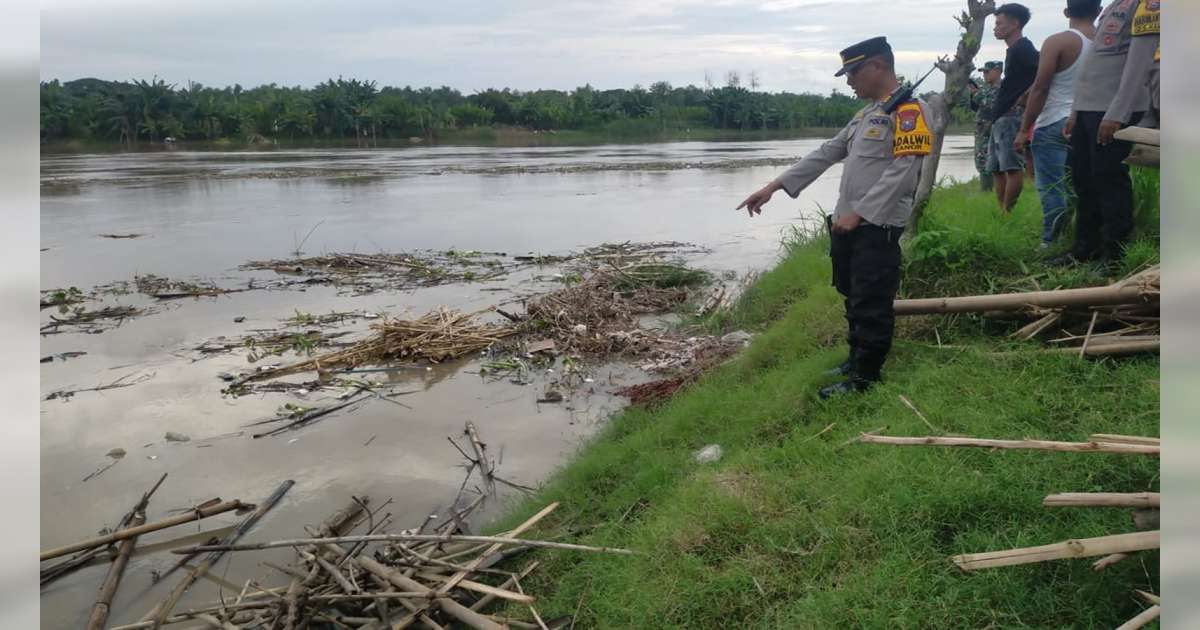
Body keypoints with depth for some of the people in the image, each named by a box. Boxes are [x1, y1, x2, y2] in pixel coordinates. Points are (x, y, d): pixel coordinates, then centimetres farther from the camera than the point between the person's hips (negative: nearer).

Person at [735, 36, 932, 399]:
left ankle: (864, 377, 8)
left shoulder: (908, 110, -10)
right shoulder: (867, 113, 19)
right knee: (853, 298, 18)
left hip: (877, 228, -9)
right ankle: (856, 359, 32)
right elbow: (826, 154, 18)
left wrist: (858, 213, -20)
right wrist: (775, 185, 11)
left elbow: (902, 172, -19)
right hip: (847, 224, 9)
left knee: (872, 304, -2)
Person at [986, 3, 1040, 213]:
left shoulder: (1023, 48, -8)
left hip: (1012, 117, -11)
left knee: (1013, 168, -12)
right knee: (997, 169, 9)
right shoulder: (1014, 50, 21)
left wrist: (1019, 103, -18)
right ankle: (1002, 212, 11)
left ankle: (1006, 213, -14)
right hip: (1001, 119, 11)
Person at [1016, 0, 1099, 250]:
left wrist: (1024, 129, -7)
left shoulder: (1057, 42, -10)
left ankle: (1052, 242, -5)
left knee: (1051, 187, -1)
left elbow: (1039, 90, -12)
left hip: (1054, 124, -5)